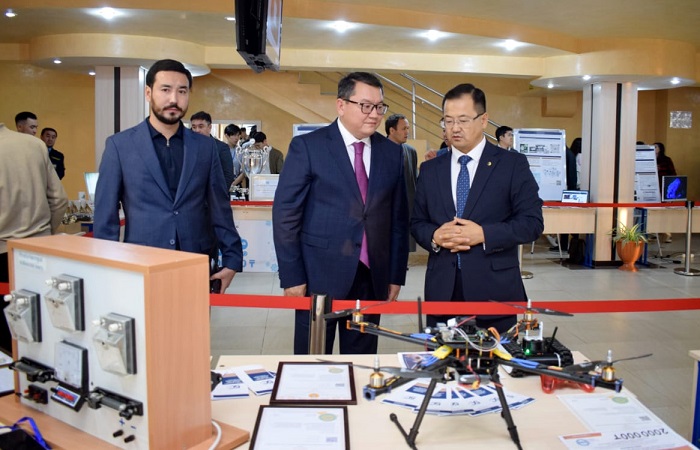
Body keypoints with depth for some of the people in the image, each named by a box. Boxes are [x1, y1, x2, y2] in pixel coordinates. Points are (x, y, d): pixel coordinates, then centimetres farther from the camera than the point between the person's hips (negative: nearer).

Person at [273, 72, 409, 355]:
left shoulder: (392, 153, 8)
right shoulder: (307, 146, -4)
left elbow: (399, 218, 10)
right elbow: (286, 214, -6)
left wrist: (396, 275, 8)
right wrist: (292, 277, -9)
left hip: (372, 278, 4)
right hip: (320, 276, -3)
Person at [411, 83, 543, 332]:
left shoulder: (513, 164, 0)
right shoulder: (430, 169, 11)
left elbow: (532, 222, -4)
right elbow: (417, 222, 12)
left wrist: (483, 234, -17)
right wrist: (434, 236, -10)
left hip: (494, 291, -2)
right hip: (441, 292, 3)